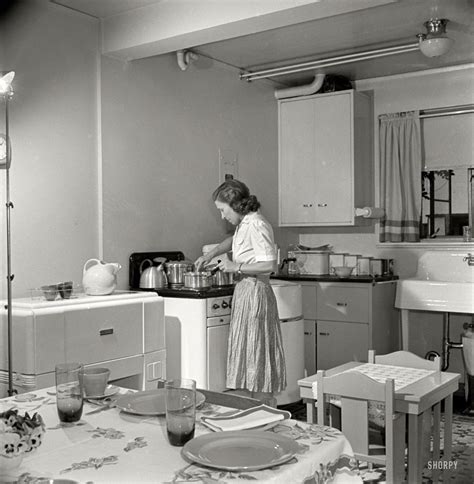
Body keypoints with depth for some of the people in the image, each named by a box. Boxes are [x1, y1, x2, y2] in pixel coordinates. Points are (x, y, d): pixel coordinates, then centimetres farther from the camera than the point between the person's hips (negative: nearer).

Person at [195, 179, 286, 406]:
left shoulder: (256, 225, -17)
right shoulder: (245, 224, 12)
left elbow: (270, 264, -23)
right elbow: (233, 240, 35)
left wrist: (236, 267, -17)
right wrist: (210, 255, 26)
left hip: (254, 292, -10)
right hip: (245, 291, 10)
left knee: (256, 356, -4)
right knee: (251, 354, 12)